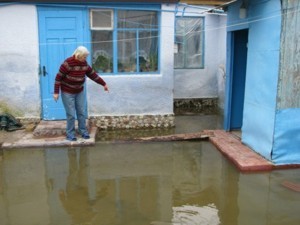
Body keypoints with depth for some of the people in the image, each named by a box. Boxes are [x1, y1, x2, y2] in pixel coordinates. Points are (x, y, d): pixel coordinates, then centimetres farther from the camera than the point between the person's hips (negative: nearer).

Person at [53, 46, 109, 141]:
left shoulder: (84, 63, -4)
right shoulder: (68, 63, -22)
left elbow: (92, 74, 6)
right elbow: (58, 77, -18)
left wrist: (103, 84, 8)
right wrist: (56, 92, -18)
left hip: (79, 92, 6)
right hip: (67, 92, -5)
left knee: (81, 112, 7)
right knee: (71, 114, -3)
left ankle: (83, 131, 19)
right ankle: (70, 134, 11)